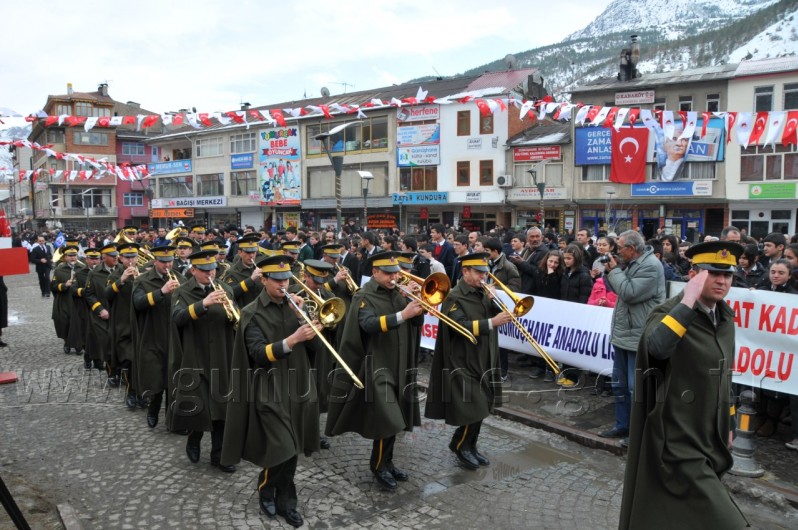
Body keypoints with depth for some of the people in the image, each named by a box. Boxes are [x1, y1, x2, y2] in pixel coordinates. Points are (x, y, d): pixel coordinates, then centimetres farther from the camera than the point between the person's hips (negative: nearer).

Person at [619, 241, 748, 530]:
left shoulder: (725, 318, 7)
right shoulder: (669, 312, -17)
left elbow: (724, 375, 17)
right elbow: (656, 347, -41)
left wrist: (727, 424, 20)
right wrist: (688, 302, -37)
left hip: (709, 435, 8)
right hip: (678, 436, -8)